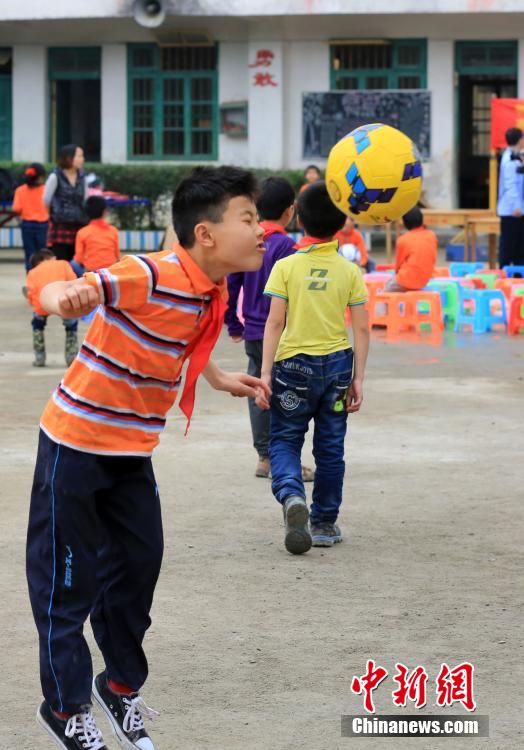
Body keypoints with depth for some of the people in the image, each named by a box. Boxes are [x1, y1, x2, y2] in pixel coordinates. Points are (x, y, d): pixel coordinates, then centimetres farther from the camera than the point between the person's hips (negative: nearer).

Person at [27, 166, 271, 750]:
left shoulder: (212, 292, -1)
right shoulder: (152, 275, -27)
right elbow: (53, 291, -36)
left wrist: (220, 378, 17)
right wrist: (65, 299, -57)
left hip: (132, 451, 8)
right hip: (75, 444, -7)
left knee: (138, 562, 12)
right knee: (67, 577, 3)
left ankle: (122, 686, 31)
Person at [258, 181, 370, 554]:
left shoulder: (286, 267, -6)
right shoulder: (350, 271, -1)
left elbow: (275, 323, -9)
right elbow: (362, 329, -2)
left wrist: (266, 373, -6)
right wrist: (358, 379, 4)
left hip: (294, 365, -2)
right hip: (337, 364, 2)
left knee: (284, 439, 10)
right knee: (330, 447, 12)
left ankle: (292, 495, -19)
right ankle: (324, 524, 18)